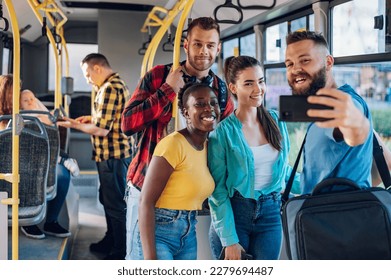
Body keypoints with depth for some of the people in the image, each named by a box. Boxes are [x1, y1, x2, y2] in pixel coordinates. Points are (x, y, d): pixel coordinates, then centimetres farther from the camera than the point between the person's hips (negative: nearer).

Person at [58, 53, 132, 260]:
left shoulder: (109, 88, -18)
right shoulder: (118, 84, 15)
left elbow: (102, 129, -21)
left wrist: (74, 125, -9)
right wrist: (93, 118, 15)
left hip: (112, 155, -11)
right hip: (116, 153, 11)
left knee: (116, 204, -3)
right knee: (109, 200, 20)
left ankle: (121, 252, 6)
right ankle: (111, 241, 34)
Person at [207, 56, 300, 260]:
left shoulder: (276, 121, 5)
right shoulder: (222, 132, -8)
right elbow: (218, 191, -9)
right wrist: (229, 240, -13)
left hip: (271, 213, 3)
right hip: (233, 213, -3)